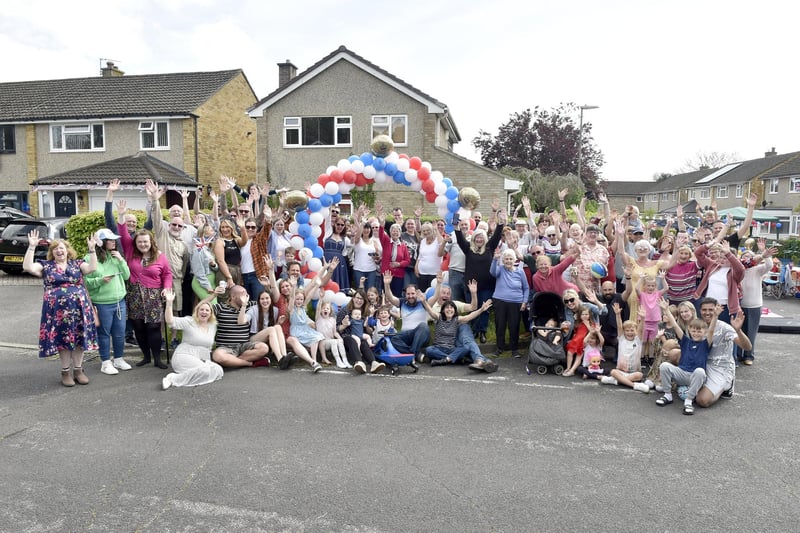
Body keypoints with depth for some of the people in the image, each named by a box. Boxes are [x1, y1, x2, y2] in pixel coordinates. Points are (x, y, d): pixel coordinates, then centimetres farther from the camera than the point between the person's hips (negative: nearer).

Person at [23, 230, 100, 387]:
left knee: (80, 337, 4)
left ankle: (78, 370, 16)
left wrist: (91, 249, -14)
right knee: (62, 338, 4)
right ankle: (65, 372, 15)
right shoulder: (46, 266, 7)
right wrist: (31, 247, -12)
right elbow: (27, 267, -8)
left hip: (79, 307, 1)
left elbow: (92, 268, -6)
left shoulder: (77, 263, 9)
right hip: (58, 309, -1)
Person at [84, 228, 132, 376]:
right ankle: (106, 362, 17)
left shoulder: (116, 256, 8)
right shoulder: (90, 259, -8)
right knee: (104, 333, 6)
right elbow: (86, 282, -8)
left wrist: (121, 260, -6)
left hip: (120, 301, 5)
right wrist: (100, 280, -23)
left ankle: (119, 359, 27)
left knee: (120, 333, 11)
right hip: (102, 303, -5)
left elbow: (127, 276, 5)